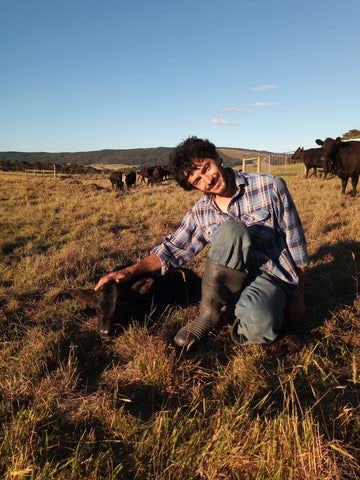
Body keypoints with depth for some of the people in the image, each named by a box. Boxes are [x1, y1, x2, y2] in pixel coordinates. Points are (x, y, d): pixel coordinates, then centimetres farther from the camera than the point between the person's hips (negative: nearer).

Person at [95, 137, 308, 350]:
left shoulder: (271, 187, -6)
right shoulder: (200, 213, 4)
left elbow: (296, 244, -1)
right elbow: (173, 249, 11)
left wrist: (298, 299, 1)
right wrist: (130, 271, -3)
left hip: (271, 279, -3)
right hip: (232, 283, 3)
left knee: (256, 326, -40)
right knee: (230, 230, -31)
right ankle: (210, 313, -14)